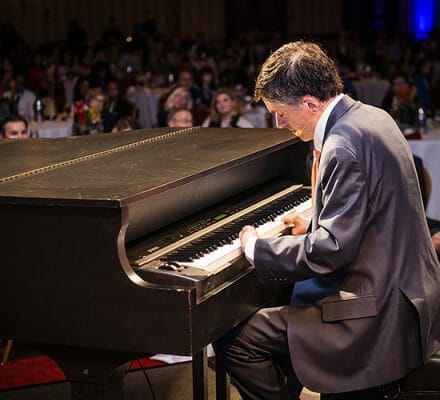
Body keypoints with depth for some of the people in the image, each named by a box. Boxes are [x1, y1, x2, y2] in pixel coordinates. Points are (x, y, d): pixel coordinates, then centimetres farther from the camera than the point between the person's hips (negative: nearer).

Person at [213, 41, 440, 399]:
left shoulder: (344, 146, -23)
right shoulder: (369, 117, 7)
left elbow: (331, 250, -25)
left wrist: (256, 247, -13)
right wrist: (314, 225, 15)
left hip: (380, 314, -11)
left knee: (232, 341, -10)